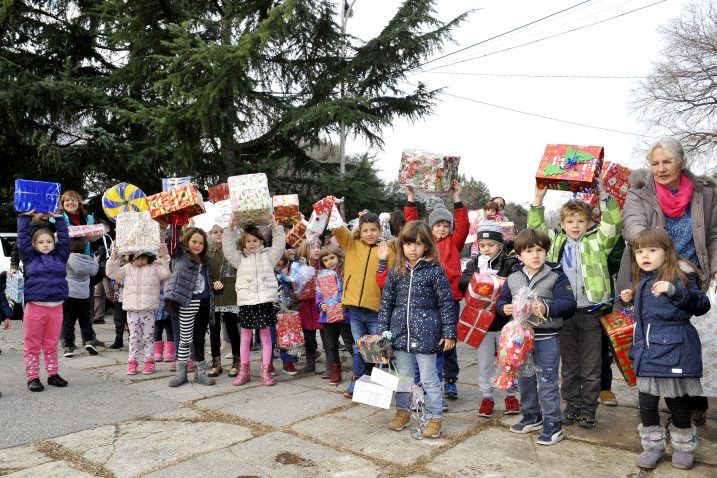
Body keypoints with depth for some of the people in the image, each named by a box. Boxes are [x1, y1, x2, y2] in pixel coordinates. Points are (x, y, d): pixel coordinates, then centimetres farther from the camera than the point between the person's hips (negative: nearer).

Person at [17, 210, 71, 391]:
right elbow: (22, 238, 6)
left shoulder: (60, 257, 11)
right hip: (35, 307, -2)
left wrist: (57, 218, 16)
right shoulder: (30, 258, 7)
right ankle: (33, 378, 10)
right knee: (32, 346, 3)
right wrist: (25, 217, 10)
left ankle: (53, 374, 21)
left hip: (56, 308, 2)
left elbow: (65, 239, 13)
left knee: (51, 345, 12)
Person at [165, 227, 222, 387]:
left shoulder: (205, 261, 15)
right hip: (187, 303, -4)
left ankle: (200, 372, 19)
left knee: (200, 338, 11)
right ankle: (181, 372, 14)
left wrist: (216, 284, 3)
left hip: (204, 303, 4)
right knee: (185, 338, 2)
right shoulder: (179, 254, 2)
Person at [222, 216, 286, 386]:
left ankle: (266, 371, 10)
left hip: (264, 301, -1)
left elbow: (279, 245, -1)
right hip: (246, 302, 1)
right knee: (245, 337, 9)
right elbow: (228, 249, 2)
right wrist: (230, 230, -5)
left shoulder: (268, 255, 8)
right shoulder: (240, 257, 11)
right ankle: (243, 371, 18)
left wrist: (275, 227, -9)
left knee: (266, 337, 4)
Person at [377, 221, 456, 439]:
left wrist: (449, 333, -7)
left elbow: (446, 303, -5)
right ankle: (402, 411, 35)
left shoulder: (435, 271, -7)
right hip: (400, 332, 4)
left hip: (426, 333, -4)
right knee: (402, 375, 17)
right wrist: (381, 331, 4)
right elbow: (386, 302, 7)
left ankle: (434, 417, 21)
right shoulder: (396, 272, 3)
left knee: (429, 378, 6)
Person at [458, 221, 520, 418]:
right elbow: (462, 281, -10)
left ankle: (510, 394, 29)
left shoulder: (510, 263, -5)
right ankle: (487, 396, 25)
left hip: (504, 320, -2)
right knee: (484, 362, 12)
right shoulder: (474, 264, 4)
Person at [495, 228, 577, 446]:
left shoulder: (556, 276, -8)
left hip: (547, 337, -5)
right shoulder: (512, 279, 4)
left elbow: (569, 304, -16)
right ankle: (531, 417, 35)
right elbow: (501, 301, 11)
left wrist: (546, 308, -30)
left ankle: (553, 425, 14)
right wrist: (504, 308, -11)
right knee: (524, 380, 17)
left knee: (547, 383, 0)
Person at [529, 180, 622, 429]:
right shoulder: (557, 241, 9)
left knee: (591, 366, 8)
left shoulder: (597, 241, 1)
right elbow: (535, 226, 10)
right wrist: (539, 198, 2)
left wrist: (603, 194, -17)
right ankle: (572, 404, 27)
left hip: (591, 312, -2)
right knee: (569, 364, 14)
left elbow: (613, 222, -12)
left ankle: (588, 408, 21)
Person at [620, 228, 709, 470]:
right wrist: (632, 298, 12)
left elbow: (702, 304, -20)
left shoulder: (680, 275, -11)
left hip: (674, 350, -6)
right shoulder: (643, 280, 11)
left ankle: (684, 447, 31)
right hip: (648, 352, 6)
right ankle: (653, 446, 25)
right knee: (647, 403, 8)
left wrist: (674, 291, -32)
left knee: (677, 401, 10)